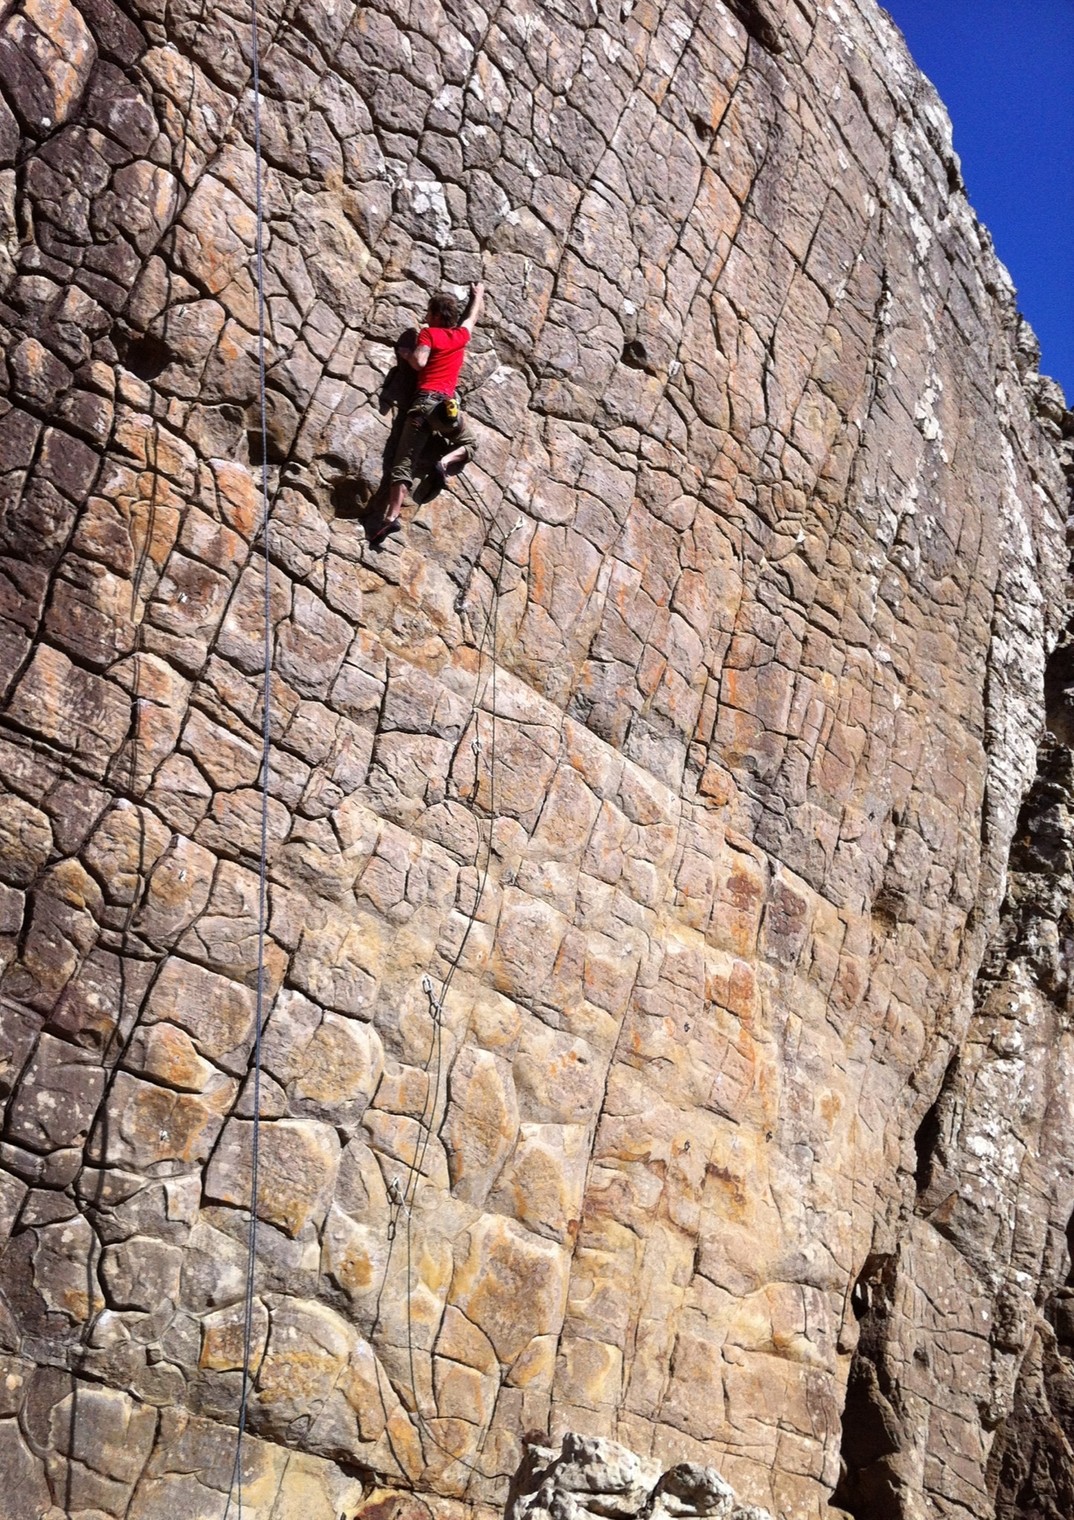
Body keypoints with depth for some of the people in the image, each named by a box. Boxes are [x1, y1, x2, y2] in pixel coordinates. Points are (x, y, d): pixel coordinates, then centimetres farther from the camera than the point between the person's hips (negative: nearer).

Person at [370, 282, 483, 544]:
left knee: (403, 463, -5)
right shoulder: (461, 335, 16)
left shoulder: (427, 333, 7)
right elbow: (473, 315, 36)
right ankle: (445, 462, -5)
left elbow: (419, 362, -7)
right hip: (444, 404, 1)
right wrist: (478, 295, 54)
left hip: (421, 403, -1)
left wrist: (405, 353, 13)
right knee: (469, 443, 26)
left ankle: (392, 517, -19)